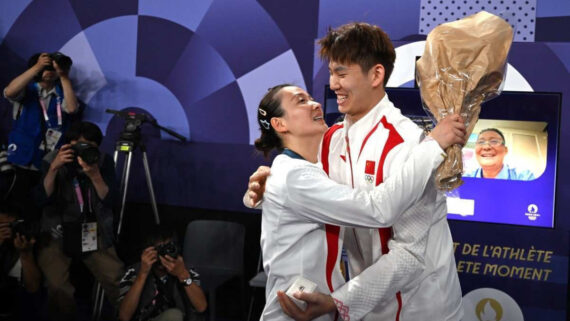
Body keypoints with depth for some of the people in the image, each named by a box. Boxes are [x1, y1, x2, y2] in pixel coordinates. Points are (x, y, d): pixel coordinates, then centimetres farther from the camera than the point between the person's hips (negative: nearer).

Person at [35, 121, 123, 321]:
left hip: (95, 232, 1)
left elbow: (110, 200, -12)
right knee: (57, 287, -25)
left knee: (118, 280, -18)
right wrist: (54, 168, -26)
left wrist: (94, 175, -26)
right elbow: (43, 199, -14)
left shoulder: (104, 161, -3)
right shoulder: (52, 160, -5)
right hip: (57, 233, -1)